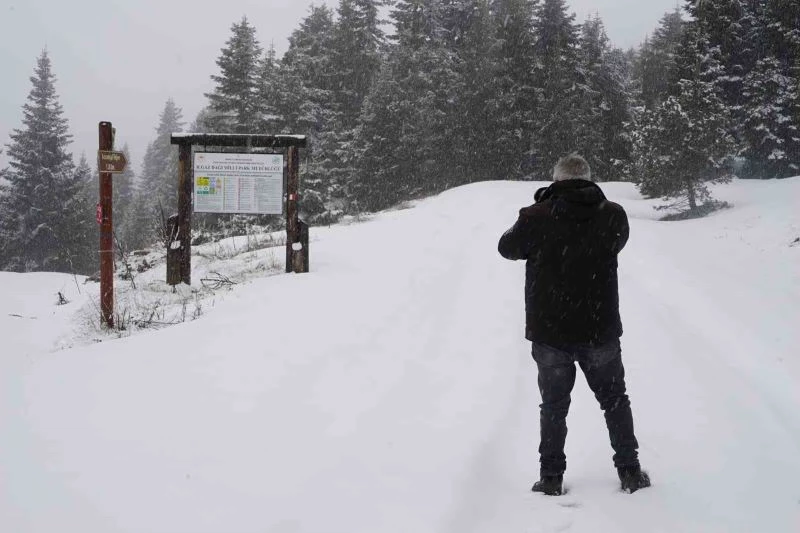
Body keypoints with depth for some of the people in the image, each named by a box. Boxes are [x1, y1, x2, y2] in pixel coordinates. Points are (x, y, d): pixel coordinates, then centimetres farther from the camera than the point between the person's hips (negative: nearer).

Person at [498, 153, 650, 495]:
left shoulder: (537, 217, -12)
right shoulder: (613, 216, -6)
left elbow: (507, 247, 4)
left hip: (549, 333, -1)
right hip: (600, 330, 1)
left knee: (554, 405, 13)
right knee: (614, 400, 18)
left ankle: (551, 477, 15)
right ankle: (629, 471, 20)